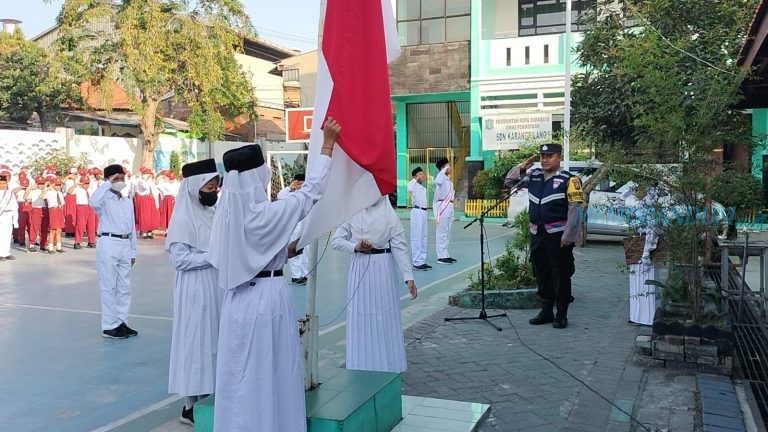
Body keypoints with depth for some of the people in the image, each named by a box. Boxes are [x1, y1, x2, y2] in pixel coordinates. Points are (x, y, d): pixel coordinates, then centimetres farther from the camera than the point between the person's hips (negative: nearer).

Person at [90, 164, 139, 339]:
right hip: (108, 244, -6)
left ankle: (122, 322, 20)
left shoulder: (128, 201, 13)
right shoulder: (105, 200, -4)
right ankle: (109, 326, 5)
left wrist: (133, 251, 14)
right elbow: (93, 202, -30)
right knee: (109, 287, -1)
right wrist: (108, 183, -20)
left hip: (125, 245, 6)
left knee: (124, 287, 11)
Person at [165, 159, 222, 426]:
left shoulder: (213, 213, 9)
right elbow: (180, 259, -16)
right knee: (196, 341, 0)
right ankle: (191, 406, 12)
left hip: (217, 288, 7)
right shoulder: (183, 217, -12)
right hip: (196, 291, -7)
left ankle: (209, 395, 24)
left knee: (215, 341, 12)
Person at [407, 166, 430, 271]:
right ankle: (417, 262, -4)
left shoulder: (423, 188, 18)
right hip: (417, 212, -9)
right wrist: (415, 180, -20)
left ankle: (422, 260, 19)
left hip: (424, 212, 9)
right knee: (416, 238, -6)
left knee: (423, 238, 12)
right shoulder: (414, 185, -8)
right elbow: (409, 189, -33)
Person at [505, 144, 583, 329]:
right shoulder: (534, 176, 11)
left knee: (561, 275, 2)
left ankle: (562, 315, 13)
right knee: (542, 274, 13)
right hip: (537, 234, 6)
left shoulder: (569, 180, -7)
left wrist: (568, 236, -16)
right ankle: (546, 312, 26)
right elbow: (509, 182, 20)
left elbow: (574, 209, -11)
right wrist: (521, 167, 3)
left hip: (558, 235, -6)